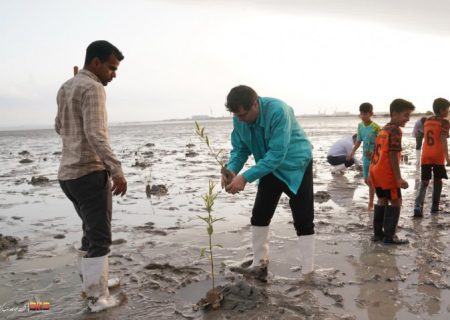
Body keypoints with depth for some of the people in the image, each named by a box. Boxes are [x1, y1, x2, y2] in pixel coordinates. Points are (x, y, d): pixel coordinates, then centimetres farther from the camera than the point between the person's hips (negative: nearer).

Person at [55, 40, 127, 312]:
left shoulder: (65, 88, 15)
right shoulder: (92, 88, -14)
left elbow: (60, 127, 26)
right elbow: (96, 134, -25)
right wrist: (117, 170, -26)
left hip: (68, 173, 9)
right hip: (90, 172, -9)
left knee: (92, 231, 22)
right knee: (100, 237, 1)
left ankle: (91, 284, 33)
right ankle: (97, 297, 11)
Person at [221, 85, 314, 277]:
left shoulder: (278, 111, -34)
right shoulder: (239, 119, -14)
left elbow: (277, 154, -37)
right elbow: (239, 149, -4)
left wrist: (246, 177, -40)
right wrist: (231, 169, -25)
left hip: (296, 166, -6)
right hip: (270, 168, 6)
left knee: (303, 221, -6)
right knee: (259, 216, 9)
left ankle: (307, 273, 5)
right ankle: (259, 262, 26)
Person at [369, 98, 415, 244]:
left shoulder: (383, 130, 15)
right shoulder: (395, 130, -13)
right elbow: (393, 155, -19)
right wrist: (399, 178, -18)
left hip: (375, 171, 9)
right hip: (386, 173, -9)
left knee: (382, 200, 16)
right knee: (396, 201, 1)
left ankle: (378, 233, 19)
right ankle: (389, 236, 3)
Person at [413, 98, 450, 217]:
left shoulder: (427, 121, 14)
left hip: (426, 156, 4)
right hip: (438, 157, -4)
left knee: (424, 182, 3)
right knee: (437, 181, 12)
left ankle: (418, 206, -17)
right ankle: (434, 208, 18)